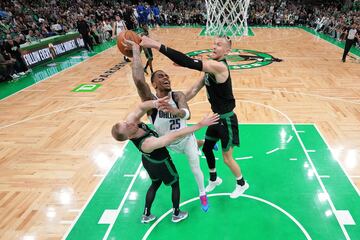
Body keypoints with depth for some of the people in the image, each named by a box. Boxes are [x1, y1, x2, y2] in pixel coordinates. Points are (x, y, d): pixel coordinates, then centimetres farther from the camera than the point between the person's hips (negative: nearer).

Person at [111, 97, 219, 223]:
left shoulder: (130, 120, -29)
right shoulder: (148, 144, -45)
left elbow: (141, 108, -30)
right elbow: (176, 135, -46)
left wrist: (154, 103, -54)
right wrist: (201, 124, -43)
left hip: (148, 160, 7)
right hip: (160, 164, -7)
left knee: (155, 184, 30)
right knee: (175, 184, 22)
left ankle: (146, 215, 45)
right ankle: (176, 214, 44)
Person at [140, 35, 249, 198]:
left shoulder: (219, 66, -28)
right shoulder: (211, 67, 2)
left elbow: (190, 63, -41)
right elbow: (195, 89, 6)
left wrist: (157, 45, -44)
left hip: (226, 120, -9)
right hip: (216, 117, 9)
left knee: (227, 158, 9)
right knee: (206, 148, 20)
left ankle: (242, 184, 38)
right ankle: (214, 179, 46)